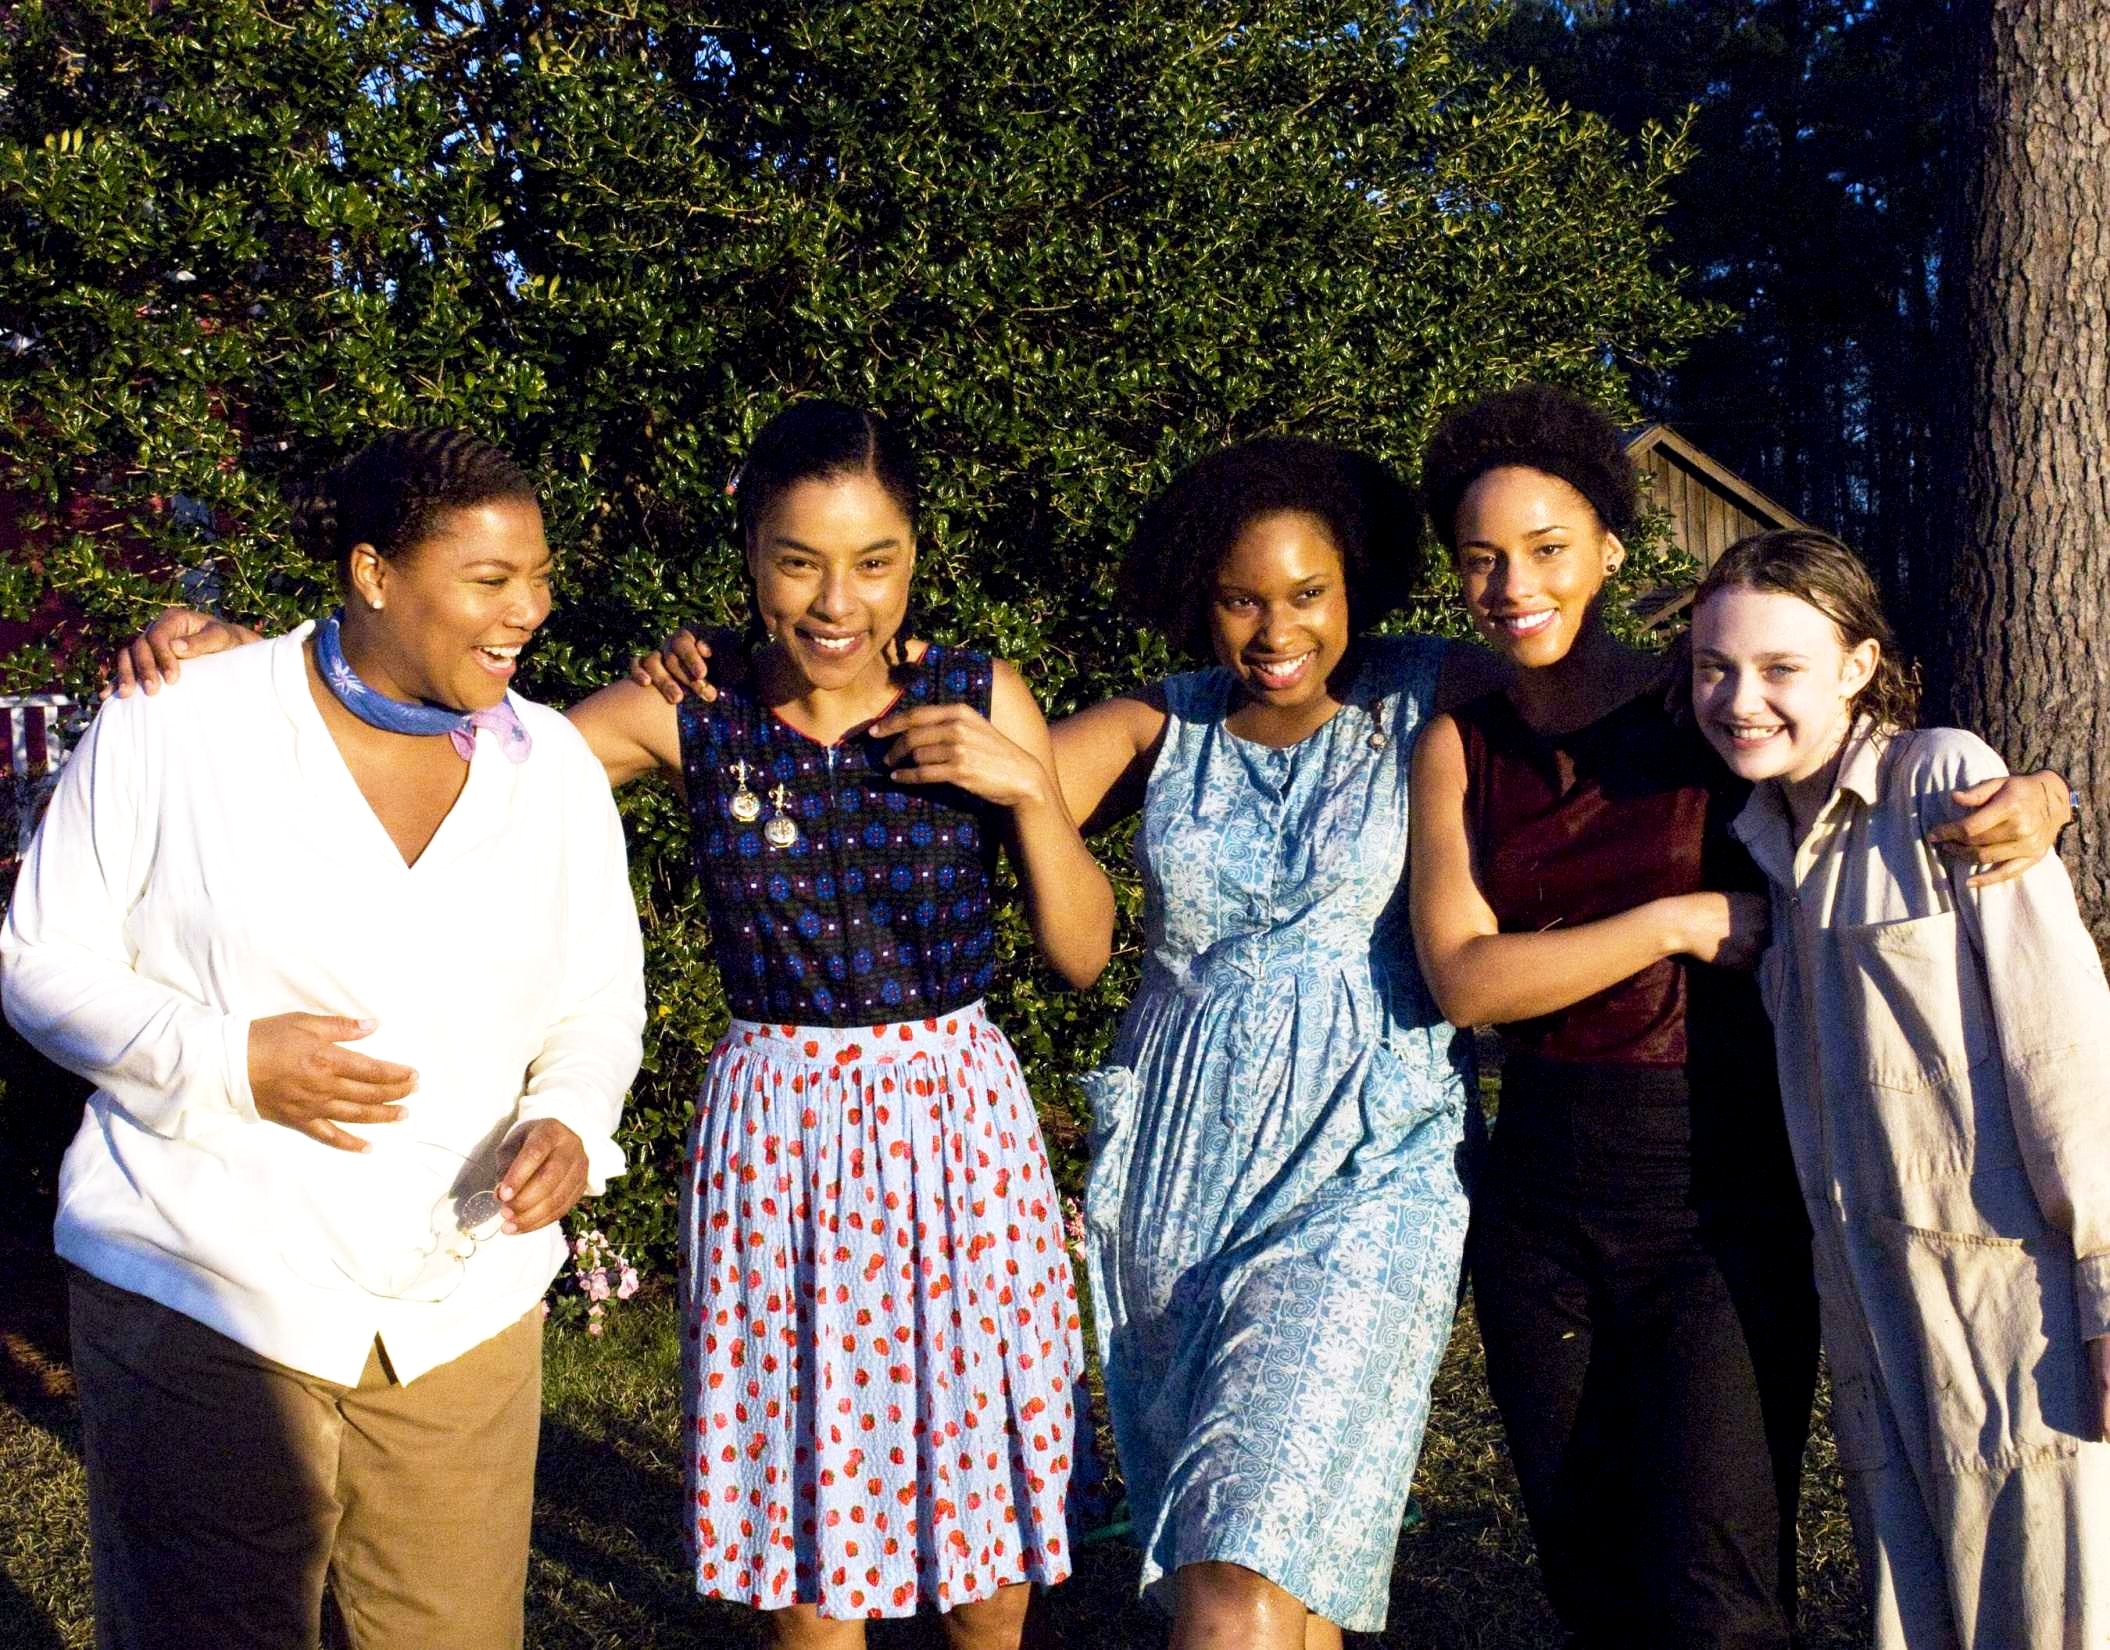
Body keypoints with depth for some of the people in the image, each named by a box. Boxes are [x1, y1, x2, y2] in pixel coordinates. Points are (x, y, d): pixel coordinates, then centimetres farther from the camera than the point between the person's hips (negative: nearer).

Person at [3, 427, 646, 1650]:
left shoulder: (554, 766, 3)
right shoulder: (175, 727, -7)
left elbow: (599, 997, 11)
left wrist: (573, 1122, -11)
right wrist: (225, 1062, -18)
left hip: (464, 1311, 3)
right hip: (205, 1305, -3)